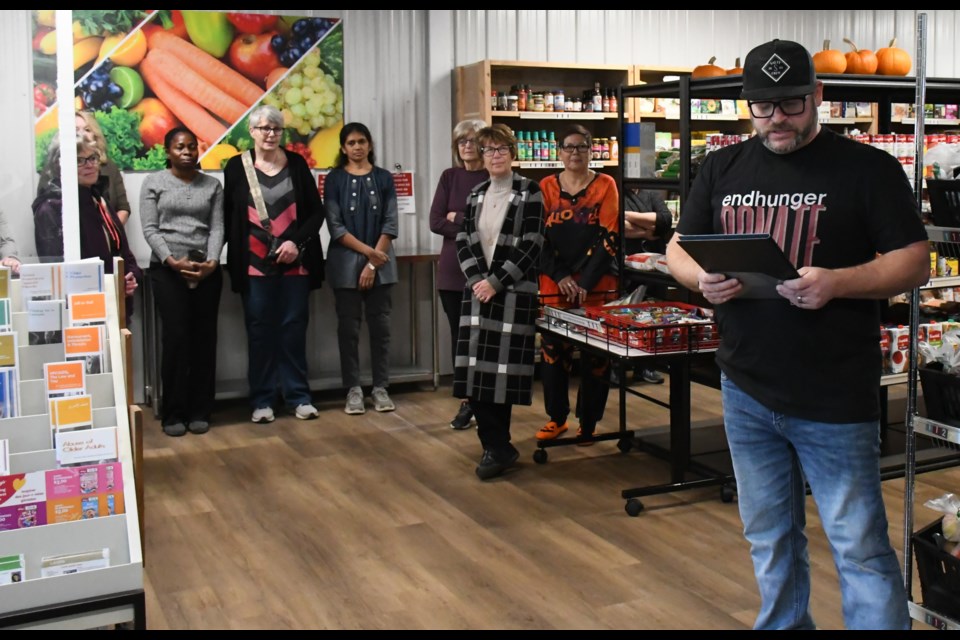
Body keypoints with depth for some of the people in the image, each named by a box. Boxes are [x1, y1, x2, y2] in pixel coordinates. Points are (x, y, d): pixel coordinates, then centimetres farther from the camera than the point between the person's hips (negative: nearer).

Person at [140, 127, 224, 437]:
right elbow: (150, 229, -2)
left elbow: (217, 228, 3)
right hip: (167, 270, -2)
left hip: (206, 270, 2)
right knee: (176, 337, -6)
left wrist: (211, 262, -12)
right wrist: (172, 261, -15)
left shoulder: (212, 185, 11)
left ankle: (200, 411, 10)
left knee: (205, 338, 2)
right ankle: (173, 413, 3)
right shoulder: (154, 182, 5)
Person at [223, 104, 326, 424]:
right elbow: (228, 216, 4)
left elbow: (316, 211, 4)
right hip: (254, 264, -1)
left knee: (294, 328, 5)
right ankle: (261, 399, 12)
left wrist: (296, 242, -9)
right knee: (259, 330, 3)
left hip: (295, 263, 1)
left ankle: (298, 395, 15)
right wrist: (234, 258, -4)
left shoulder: (297, 164, 6)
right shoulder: (236, 166, 3)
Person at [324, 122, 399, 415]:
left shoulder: (384, 178, 5)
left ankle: (380, 388, 12)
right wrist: (367, 251, -12)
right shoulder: (335, 179, 1)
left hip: (380, 264, 1)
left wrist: (373, 263, -9)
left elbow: (391, 223, -1)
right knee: (348, 326, 2)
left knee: (380, 325, 3)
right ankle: (353, 389, 10)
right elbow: (335, 226, -5)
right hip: (346, 262, -1)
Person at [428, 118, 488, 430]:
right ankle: (468, 400, 19)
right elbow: (435, 222, -1)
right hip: (453, 269, 4)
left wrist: (457, 219, -7)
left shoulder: (494, 178, -3)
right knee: (460, 335, 8)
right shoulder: (449, 177, 8)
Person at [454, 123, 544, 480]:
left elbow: (531, 246, -9)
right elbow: (463, 240, 10)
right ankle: (497, 447, 11)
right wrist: (476, 279, -6)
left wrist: (496, 282, -13)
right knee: (476, 366, 1)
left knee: (503, 367, -5)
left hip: (514, 292, -5)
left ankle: (497, 447, 9)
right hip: (478, 290, 5)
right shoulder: (476, 194, 14)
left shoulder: (529, 192, -3)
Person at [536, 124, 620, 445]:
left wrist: (586, 283, -13)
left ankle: (588, 423, 16)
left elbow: (609, 239, -5)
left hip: (597, 287, -1)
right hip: (554, 286, 1)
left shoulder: (605, 185, 1)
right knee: (553, 350, 5)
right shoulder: (546, 187, 5)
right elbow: (539, 238, 2)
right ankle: (557, 417, 21)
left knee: (594, 355, 3)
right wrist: (561, 277, -9)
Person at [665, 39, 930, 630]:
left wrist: (835, 283, -24)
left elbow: (915, 263, -6)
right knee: (770, 539, 18)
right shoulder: (723, 169, 9)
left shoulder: (868, 168, -3)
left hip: (835, 399, -4)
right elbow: (678, 249, 13)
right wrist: (704, 279, -11)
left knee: (860, 547, 1)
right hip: (746, 392, 5)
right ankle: (783, 625, 36)